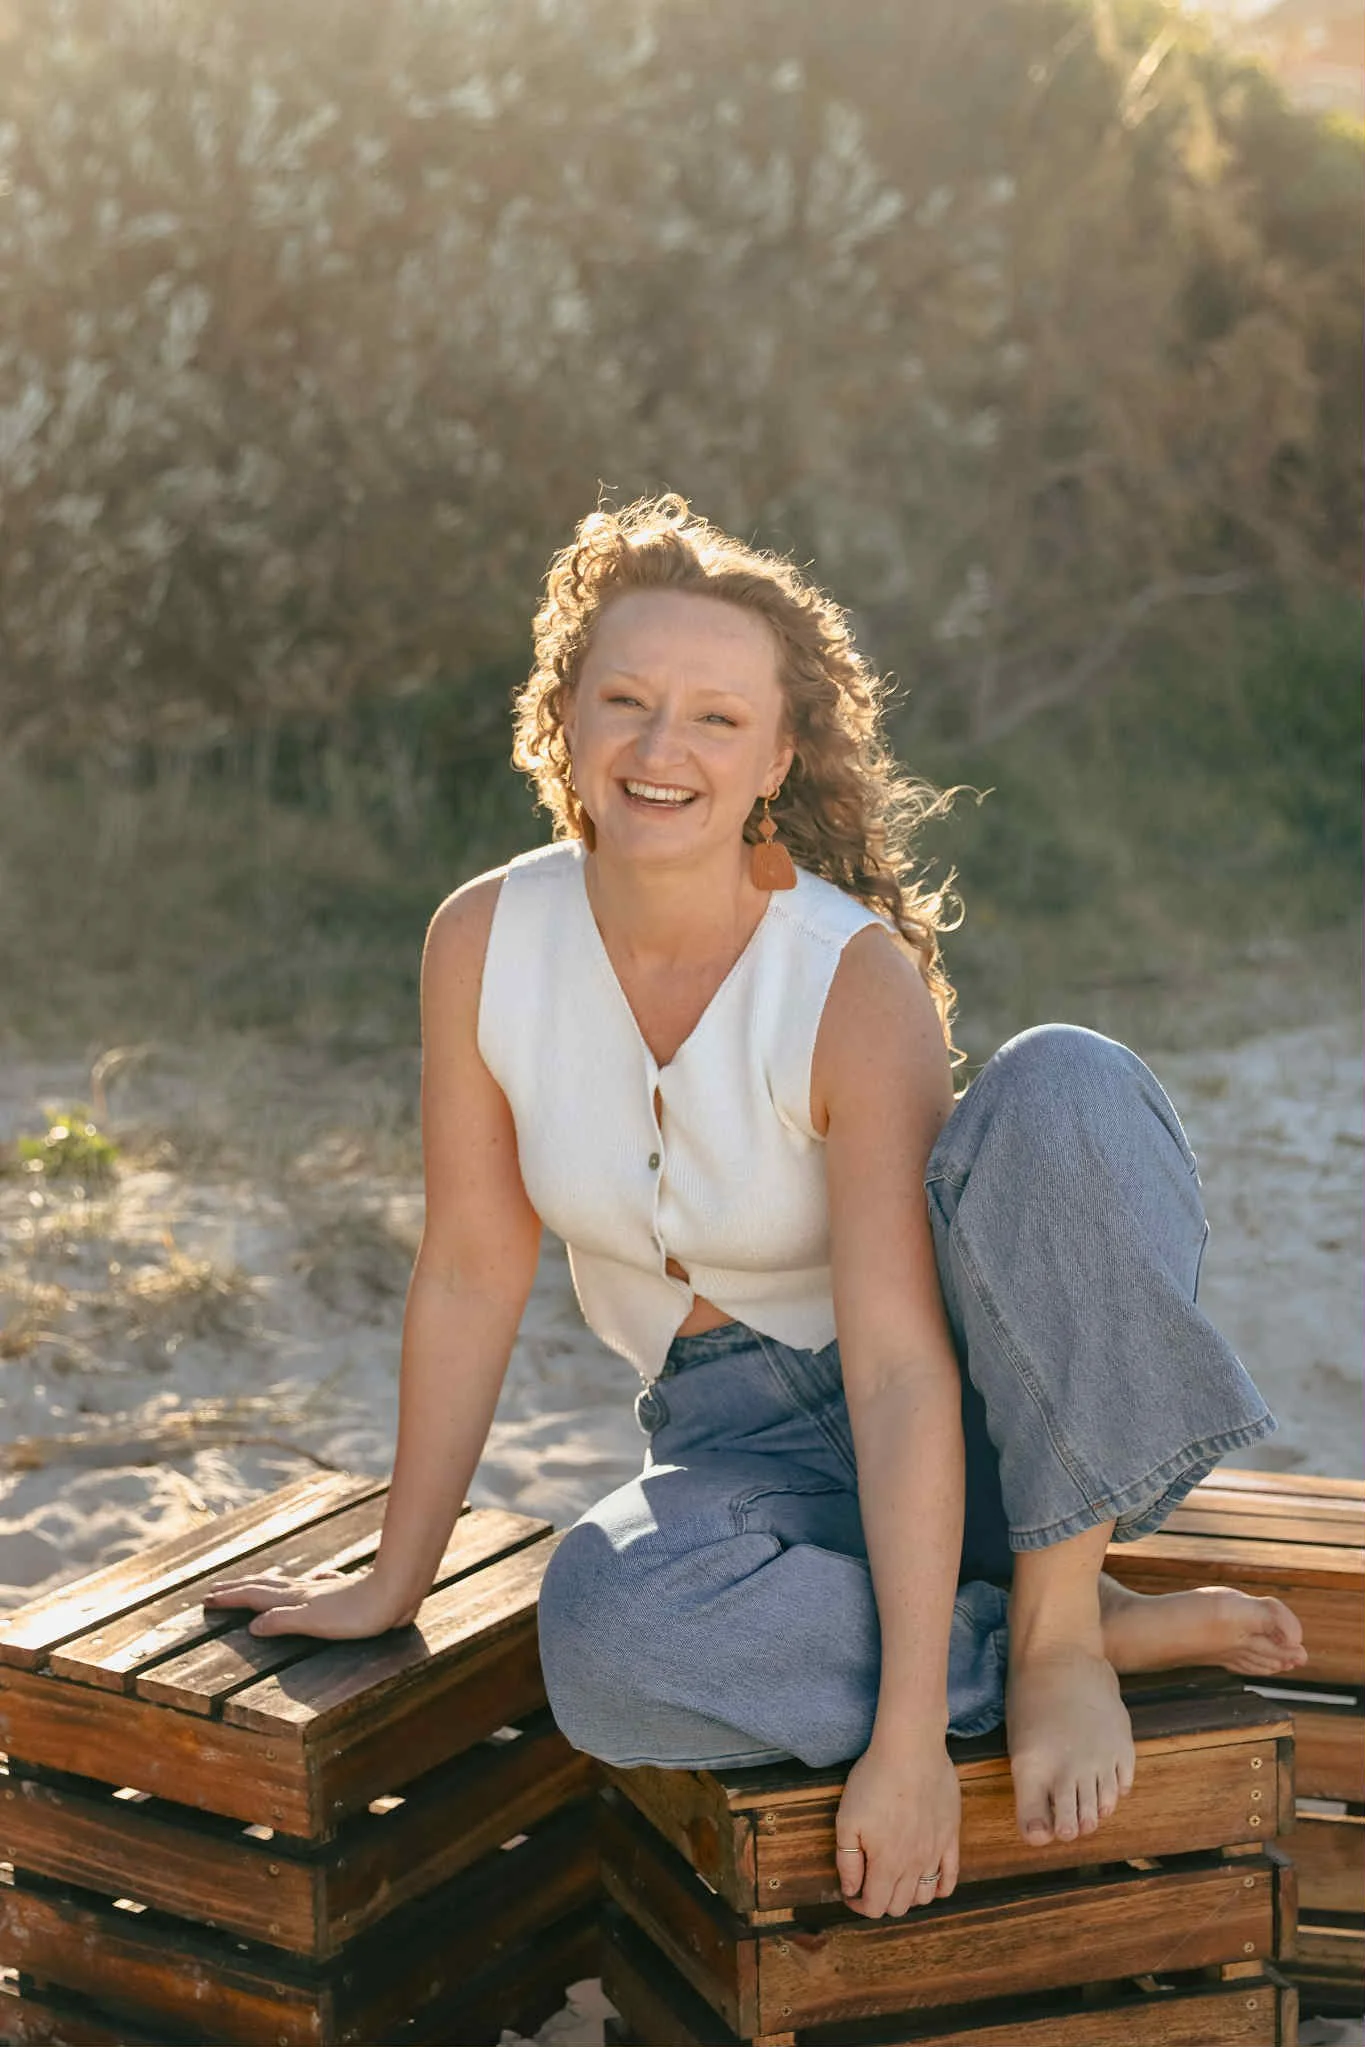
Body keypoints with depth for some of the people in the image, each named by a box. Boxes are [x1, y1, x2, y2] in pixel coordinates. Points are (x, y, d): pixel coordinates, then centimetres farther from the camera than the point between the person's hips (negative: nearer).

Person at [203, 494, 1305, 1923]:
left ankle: (1061, 1624, -20)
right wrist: (395, 1580, 2)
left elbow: (900, 1364, -27)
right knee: (605, 1636, -33)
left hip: (971, 1403, -3)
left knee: (1063, 1088, -32)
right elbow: (470, 1277, -3)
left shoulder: (857, 982, -23)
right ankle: (1124, 1629, -14)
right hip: (742, 1444, 3)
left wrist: (909, 1737, -30)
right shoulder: (485, 942, -12)